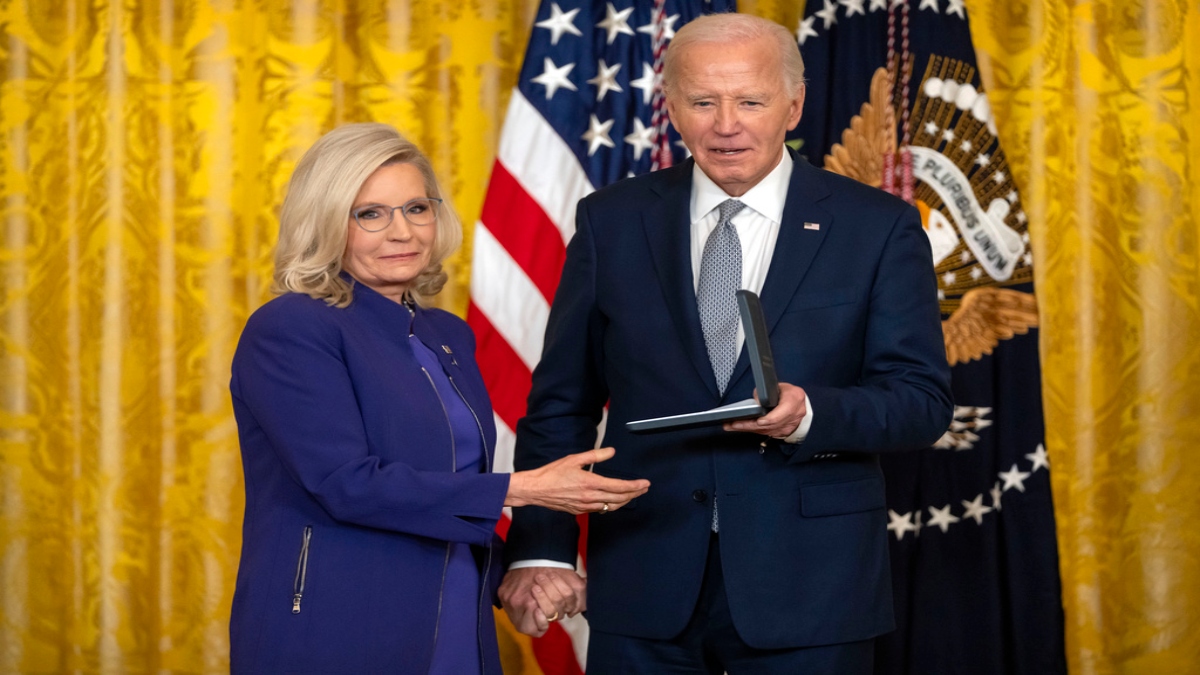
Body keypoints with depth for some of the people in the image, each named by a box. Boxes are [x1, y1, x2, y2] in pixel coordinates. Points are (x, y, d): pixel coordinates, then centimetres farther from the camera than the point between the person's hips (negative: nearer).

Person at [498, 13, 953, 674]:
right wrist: (541, 549, -3)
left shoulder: (878, 228, 0)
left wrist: (811, 414, -22)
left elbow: (923, 399, -3)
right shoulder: (612, 222, 5)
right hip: (644, 591, 1)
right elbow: (561, 401, 7)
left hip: (808, 593, -1)